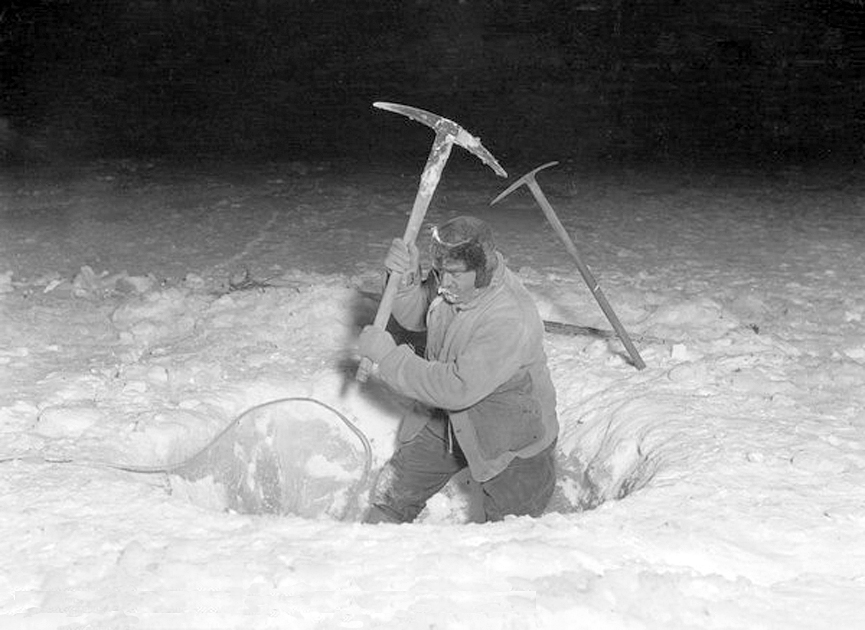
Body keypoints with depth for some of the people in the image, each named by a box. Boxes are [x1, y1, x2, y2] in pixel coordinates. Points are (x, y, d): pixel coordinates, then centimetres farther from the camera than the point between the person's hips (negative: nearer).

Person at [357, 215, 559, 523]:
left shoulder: (512, 321, -35)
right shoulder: (451, 282, -12)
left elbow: (458, 388, -36)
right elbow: (414, 316, 8)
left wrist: (388, 355, -29)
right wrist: (405, 279, -16)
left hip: (510, 441, -6)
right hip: (446, 421, 7)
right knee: (391, 498, 11)